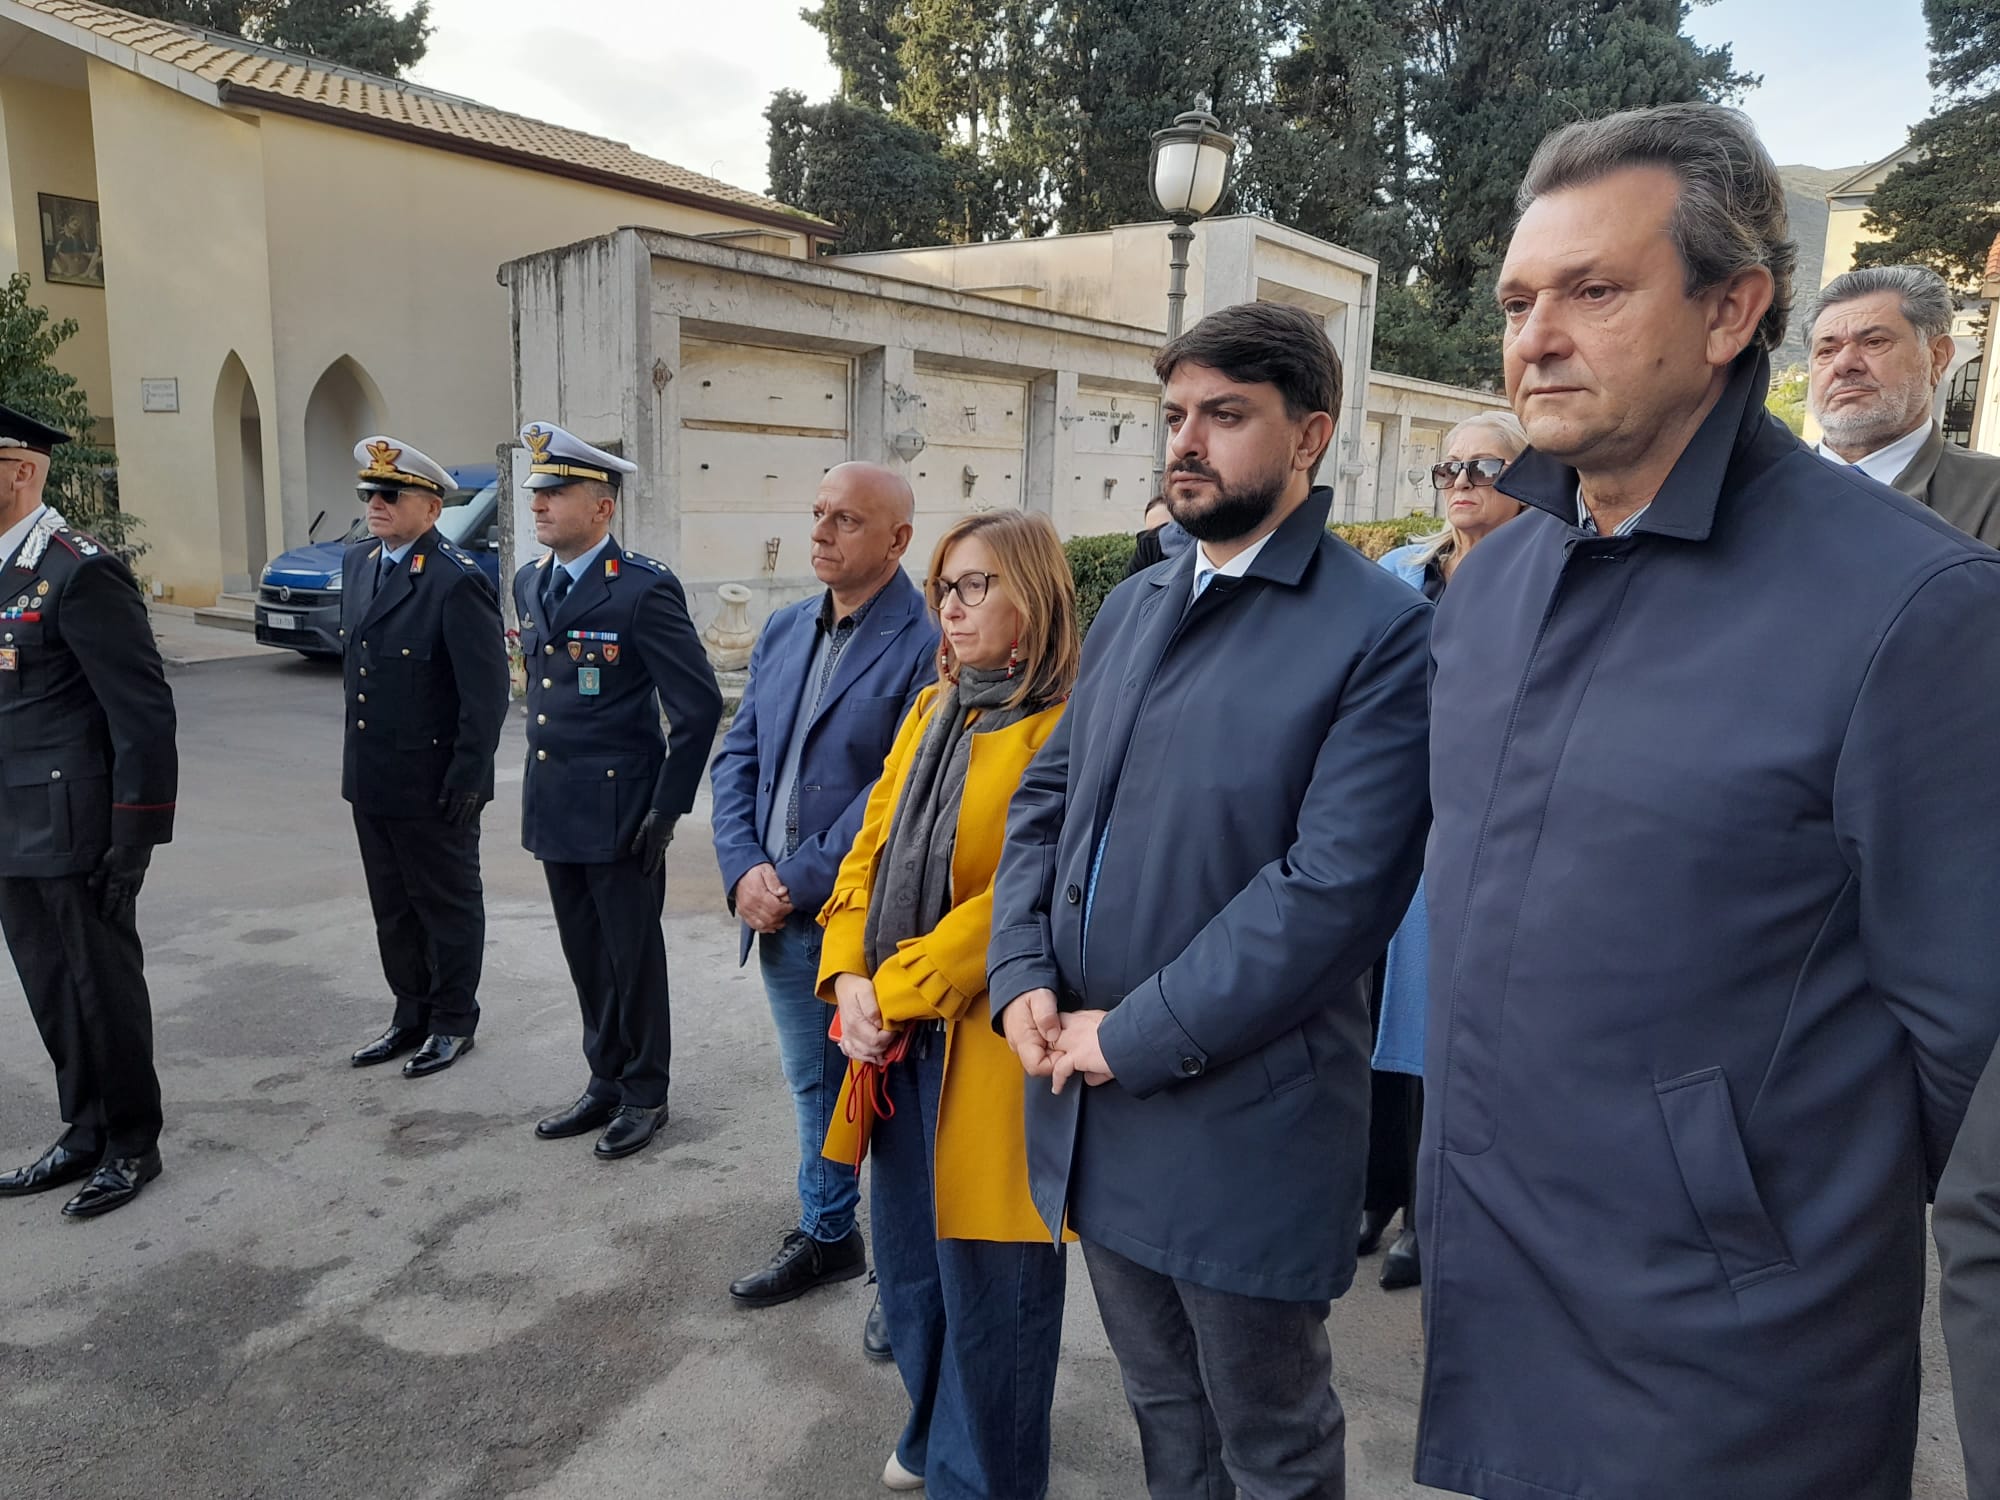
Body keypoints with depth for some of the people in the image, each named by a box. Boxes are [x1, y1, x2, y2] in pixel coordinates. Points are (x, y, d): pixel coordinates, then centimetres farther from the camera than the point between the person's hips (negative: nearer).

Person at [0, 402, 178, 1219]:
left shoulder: (78, 570, -15)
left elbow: (143, 708, -18)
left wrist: (137, 833, -18)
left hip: (73, 830, -8)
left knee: (103, 988, 5)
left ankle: (131, 1143, 22)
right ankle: (85, 1133, 31)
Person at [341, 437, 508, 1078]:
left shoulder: (457, 581, -18)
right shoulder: (357, 563, 8)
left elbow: (487, 691, -18)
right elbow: (354, 662, 17)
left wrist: (466, 778, -18)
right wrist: (358, 756, 15)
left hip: (432, 782, -8)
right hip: (370, 778, 8)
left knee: (448, 905, 8)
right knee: (392, 907, 18)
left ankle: (453, 1022, 23)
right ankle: (412, 1015, 33)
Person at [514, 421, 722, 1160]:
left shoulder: (644, 590, -16)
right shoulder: (530, 583, 9)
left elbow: (699, 704, -16)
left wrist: (667, 808, -15)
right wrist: (546, 773, 16)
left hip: (619, 814, -7)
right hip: (555, 810, 7)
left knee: (633, 956, 7)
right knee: (586, 957, 17)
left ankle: (644, 1093, 24)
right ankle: (605, 1081, 33)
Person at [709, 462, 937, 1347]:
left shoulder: (926, 644, -16)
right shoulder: (783, 632, 9)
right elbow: (738, 756, 9)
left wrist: (799, 884, -17)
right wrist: (744, 868, -6)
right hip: (779, 914, 7)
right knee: (812, 1088, 23)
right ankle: (826, 1235, 43)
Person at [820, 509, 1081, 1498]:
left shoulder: (1067, 729, -15)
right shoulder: (932, 710, 11)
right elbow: (871, 848, 9)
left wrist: (895, 991, -17)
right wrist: (848, 977, -5)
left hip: (986, 1039, -8)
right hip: (895, 1039, 8)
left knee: (986, 1284, 10)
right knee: (908, 1264, 23)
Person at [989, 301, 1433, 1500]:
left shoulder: (1384, 630, -13)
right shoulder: (1135, 605, 9)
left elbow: (1335, 885, -20)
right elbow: (1047, 798, 11)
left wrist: (1140, 1037, -18)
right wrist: (1024, 974, -4)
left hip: (1240, 1119, -6)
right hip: (1089, 1100, 6)